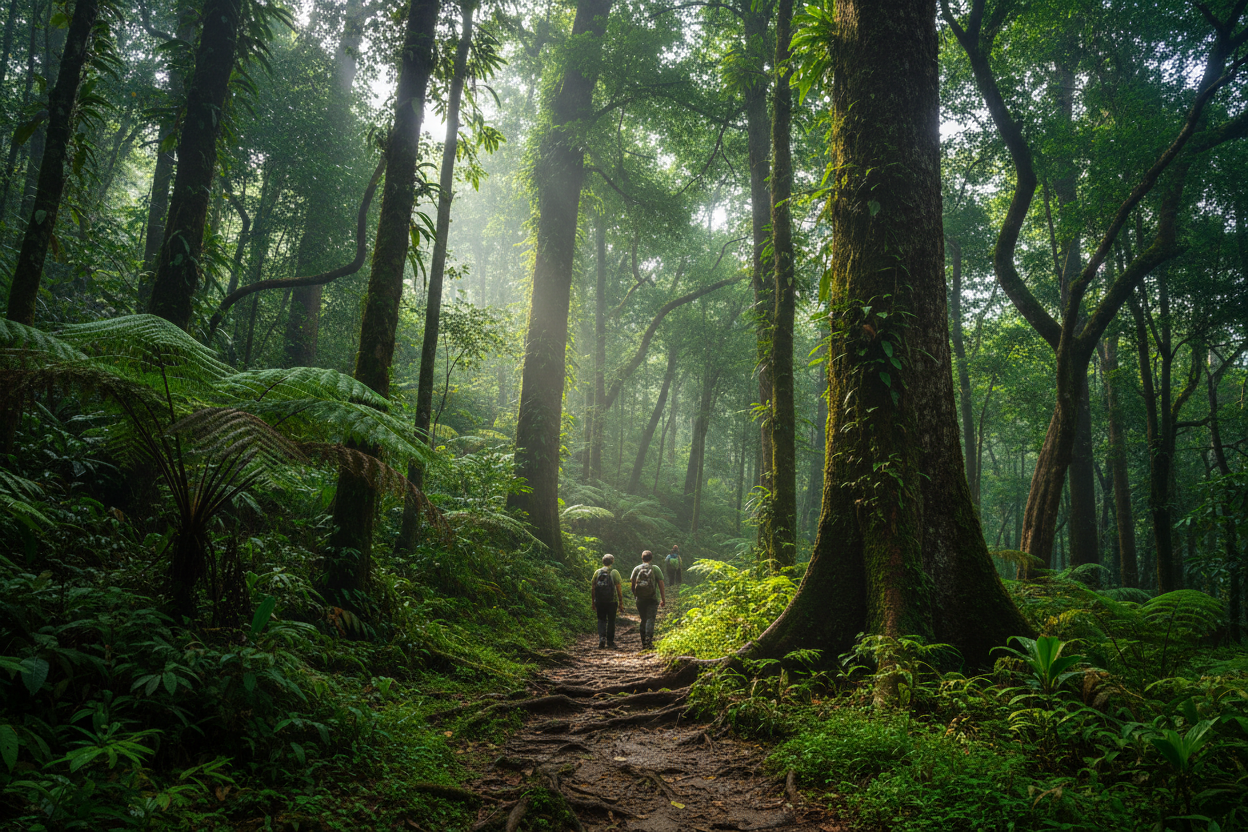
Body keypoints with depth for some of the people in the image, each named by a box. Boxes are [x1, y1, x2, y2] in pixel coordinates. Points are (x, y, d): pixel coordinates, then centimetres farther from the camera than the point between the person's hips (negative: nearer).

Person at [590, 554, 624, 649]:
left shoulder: (597, 572, 4)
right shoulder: (614, 573, -3)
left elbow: (592, 588, 4)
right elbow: (619, 588, -6)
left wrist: (592, 602, 10)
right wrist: (621, 602, -1)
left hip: (599, 601, 2)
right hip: (612, 601, -2)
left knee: (601, 620, 11)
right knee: (611, 621, 9)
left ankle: (602, 638, -7)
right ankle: (610, 642, 14)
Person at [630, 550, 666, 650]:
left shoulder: (636, 569, 4)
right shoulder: (656, 569, -1)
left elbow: (632, 583, 5)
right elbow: (661, 583, -3)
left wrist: (634, 594, 20)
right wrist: (663, 598, 2)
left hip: (640, 599, 2)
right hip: (653, 598, -2)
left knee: (643, 620, 11)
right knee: (650, 619, -5)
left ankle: (643, 643, 13)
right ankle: (648, 637, -26)